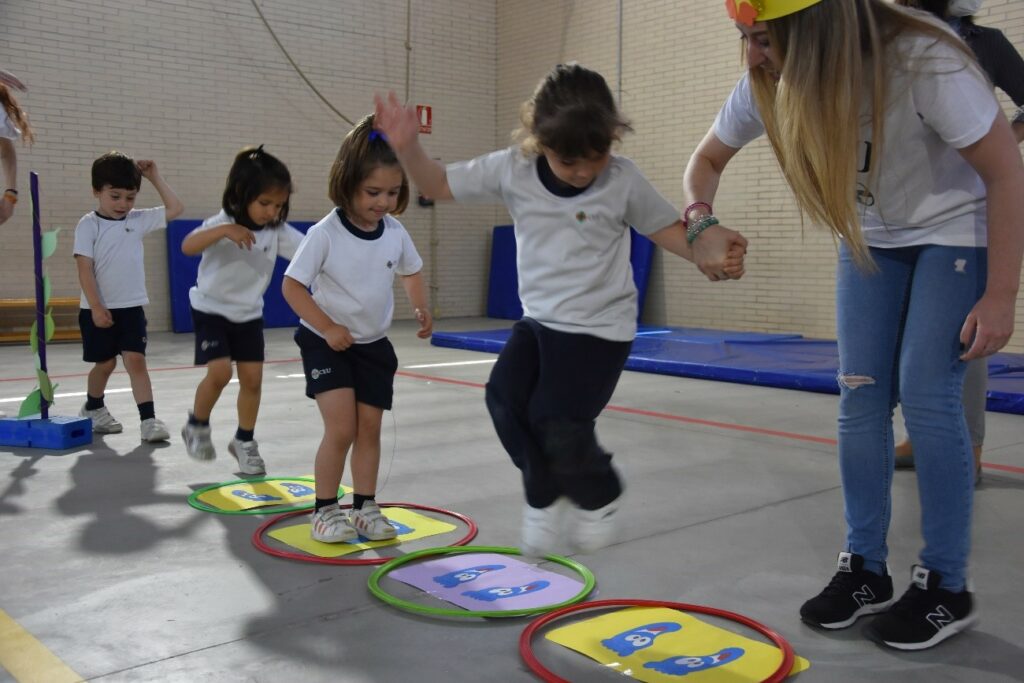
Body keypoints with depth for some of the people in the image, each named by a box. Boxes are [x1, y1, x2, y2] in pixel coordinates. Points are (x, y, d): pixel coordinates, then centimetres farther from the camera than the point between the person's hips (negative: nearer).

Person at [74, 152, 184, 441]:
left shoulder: (138, 220, 5)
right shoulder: (88, 225, -8)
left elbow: (175, 208, 6)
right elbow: (85, 269, -12)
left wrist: (155, 177, 3)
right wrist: (96, 307, -17)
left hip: (132, 308, 3)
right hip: (99, 309, -2)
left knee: (136, 360, -6)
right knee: (105, 363, 10)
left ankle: (148, 419, -10)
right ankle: (92, 409, 35)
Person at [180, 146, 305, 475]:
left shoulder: (278, 231, -9)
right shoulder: (222, 223, -21)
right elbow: (188, 246, -37)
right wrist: (224, 231, -52)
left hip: (249, 313, 4)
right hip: (212, 309, -4)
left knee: (252, 377, 1)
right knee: (219, 372, -17)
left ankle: (244, 441, 21)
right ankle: (197, 426, 11)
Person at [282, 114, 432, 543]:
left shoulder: (396, 233, -6)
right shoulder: (325, 233, -20)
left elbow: (411, 273, 13)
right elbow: (292, 286, -15)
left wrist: (421, 309, -3)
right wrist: (328, 328, -21)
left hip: (374, 345, 5)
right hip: (327, 342, -4)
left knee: (369, 428, 7)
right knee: (341, 429, -12)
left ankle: (365, 508, 21)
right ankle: (325, 510, 6)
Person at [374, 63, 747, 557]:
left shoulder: (624, 180, -12)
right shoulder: (511, 170, -6)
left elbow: (671, 232, -2)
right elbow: (439, 185, 2)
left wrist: (708, 249, -24)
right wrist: (407, 148, -17)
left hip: (600, 329, -4)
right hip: (539, 319, 5)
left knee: (558, 424, -16)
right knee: (505, 396, -15)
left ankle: (599, 497, 18)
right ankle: (546, 498, 11)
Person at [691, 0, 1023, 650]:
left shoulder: (924, 64, -32)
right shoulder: (766, 85, -18)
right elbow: (707, 161, 0)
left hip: (955, 231, -5)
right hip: (871, 236, 5)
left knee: (926, 395, -12)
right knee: (861, 396, 0)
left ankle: (946, 587, 3)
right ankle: (865, 569, 12)